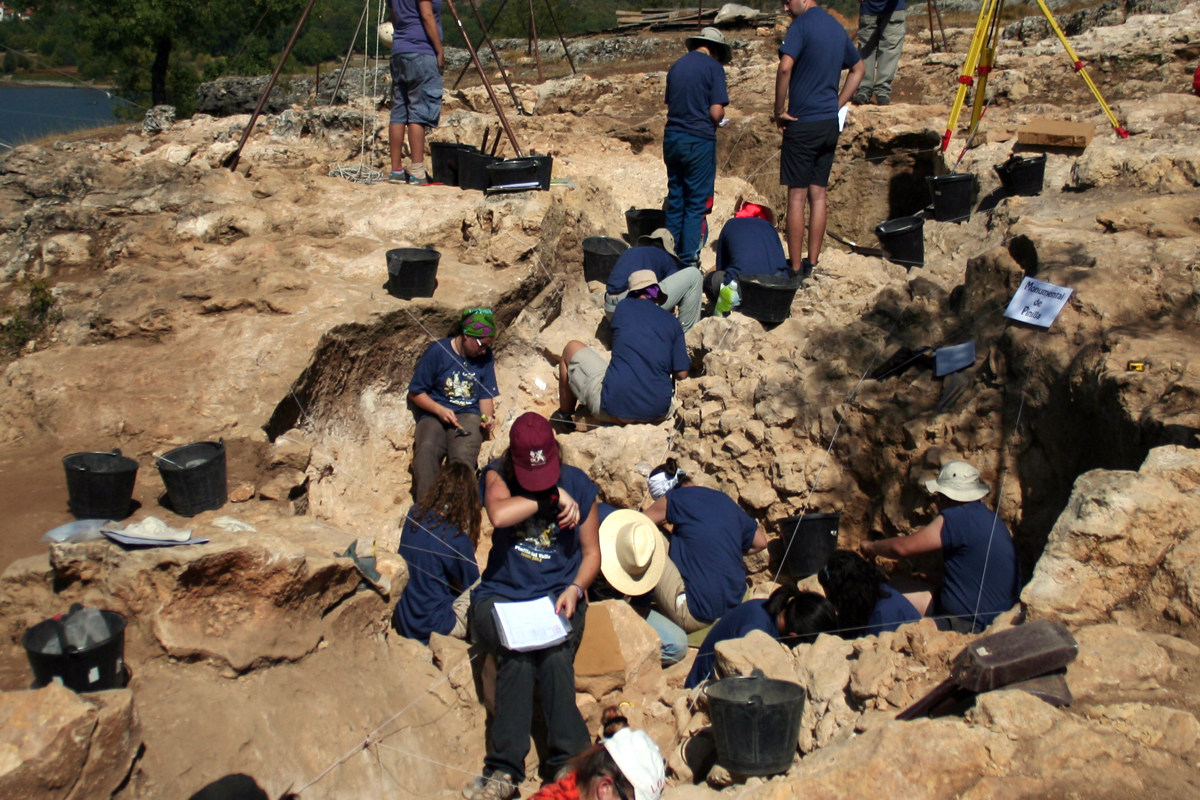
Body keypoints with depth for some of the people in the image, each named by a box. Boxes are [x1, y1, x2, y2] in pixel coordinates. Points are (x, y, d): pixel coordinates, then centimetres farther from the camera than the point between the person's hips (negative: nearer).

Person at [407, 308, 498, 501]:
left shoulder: (486, 357, 8)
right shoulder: (437, 351, -1)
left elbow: (486, 395, 14)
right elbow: (415, 392, 3)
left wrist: (488, 417, -7)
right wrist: (440, 410, -12)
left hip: (468, 415, 1)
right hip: (435, 414, -1)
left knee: (463, 453, -33)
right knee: (426, 449, -34)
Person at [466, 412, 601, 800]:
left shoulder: (577, 483, 4)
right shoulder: (497, 475, 0)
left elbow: (592, 552, 10)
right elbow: (499, 514, -24)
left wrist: (575, 588, -8)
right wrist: (552, 497, -16)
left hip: (558, 594, 1)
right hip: (501, 594, -1)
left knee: (556, 655, -32)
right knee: (516, 655, -33)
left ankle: (567, 763, -31)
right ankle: (504, 769, -30)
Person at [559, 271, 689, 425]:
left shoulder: (624, 306, 7)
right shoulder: (673, 322, 8)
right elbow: (681, 374, 5)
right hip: (658, 414, 3)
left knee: (572, 348, 21)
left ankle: (565, 416, 33)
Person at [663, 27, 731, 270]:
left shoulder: (677, 66, 11)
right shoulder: (713, 68, -7)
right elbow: (716, 113, -14)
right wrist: (719, 116, 7)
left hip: (672, 138, 6)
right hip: (699, 141, -6)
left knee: (674, 200, 14)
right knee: (697, 204, 2)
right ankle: (688, 261, 2)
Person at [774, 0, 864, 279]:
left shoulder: (801, 25, -11)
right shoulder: (838, 28, 13)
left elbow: (785, 68, -25)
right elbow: (858, 69, 24)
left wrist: (780, 110, -14)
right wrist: (837, 105, 19)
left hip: (803, 124, -7)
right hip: (830, 124, 7)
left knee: (797, 197, -2)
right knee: (818, 194, 11)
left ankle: (795, 269, 1)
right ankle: (811, 263, 16)